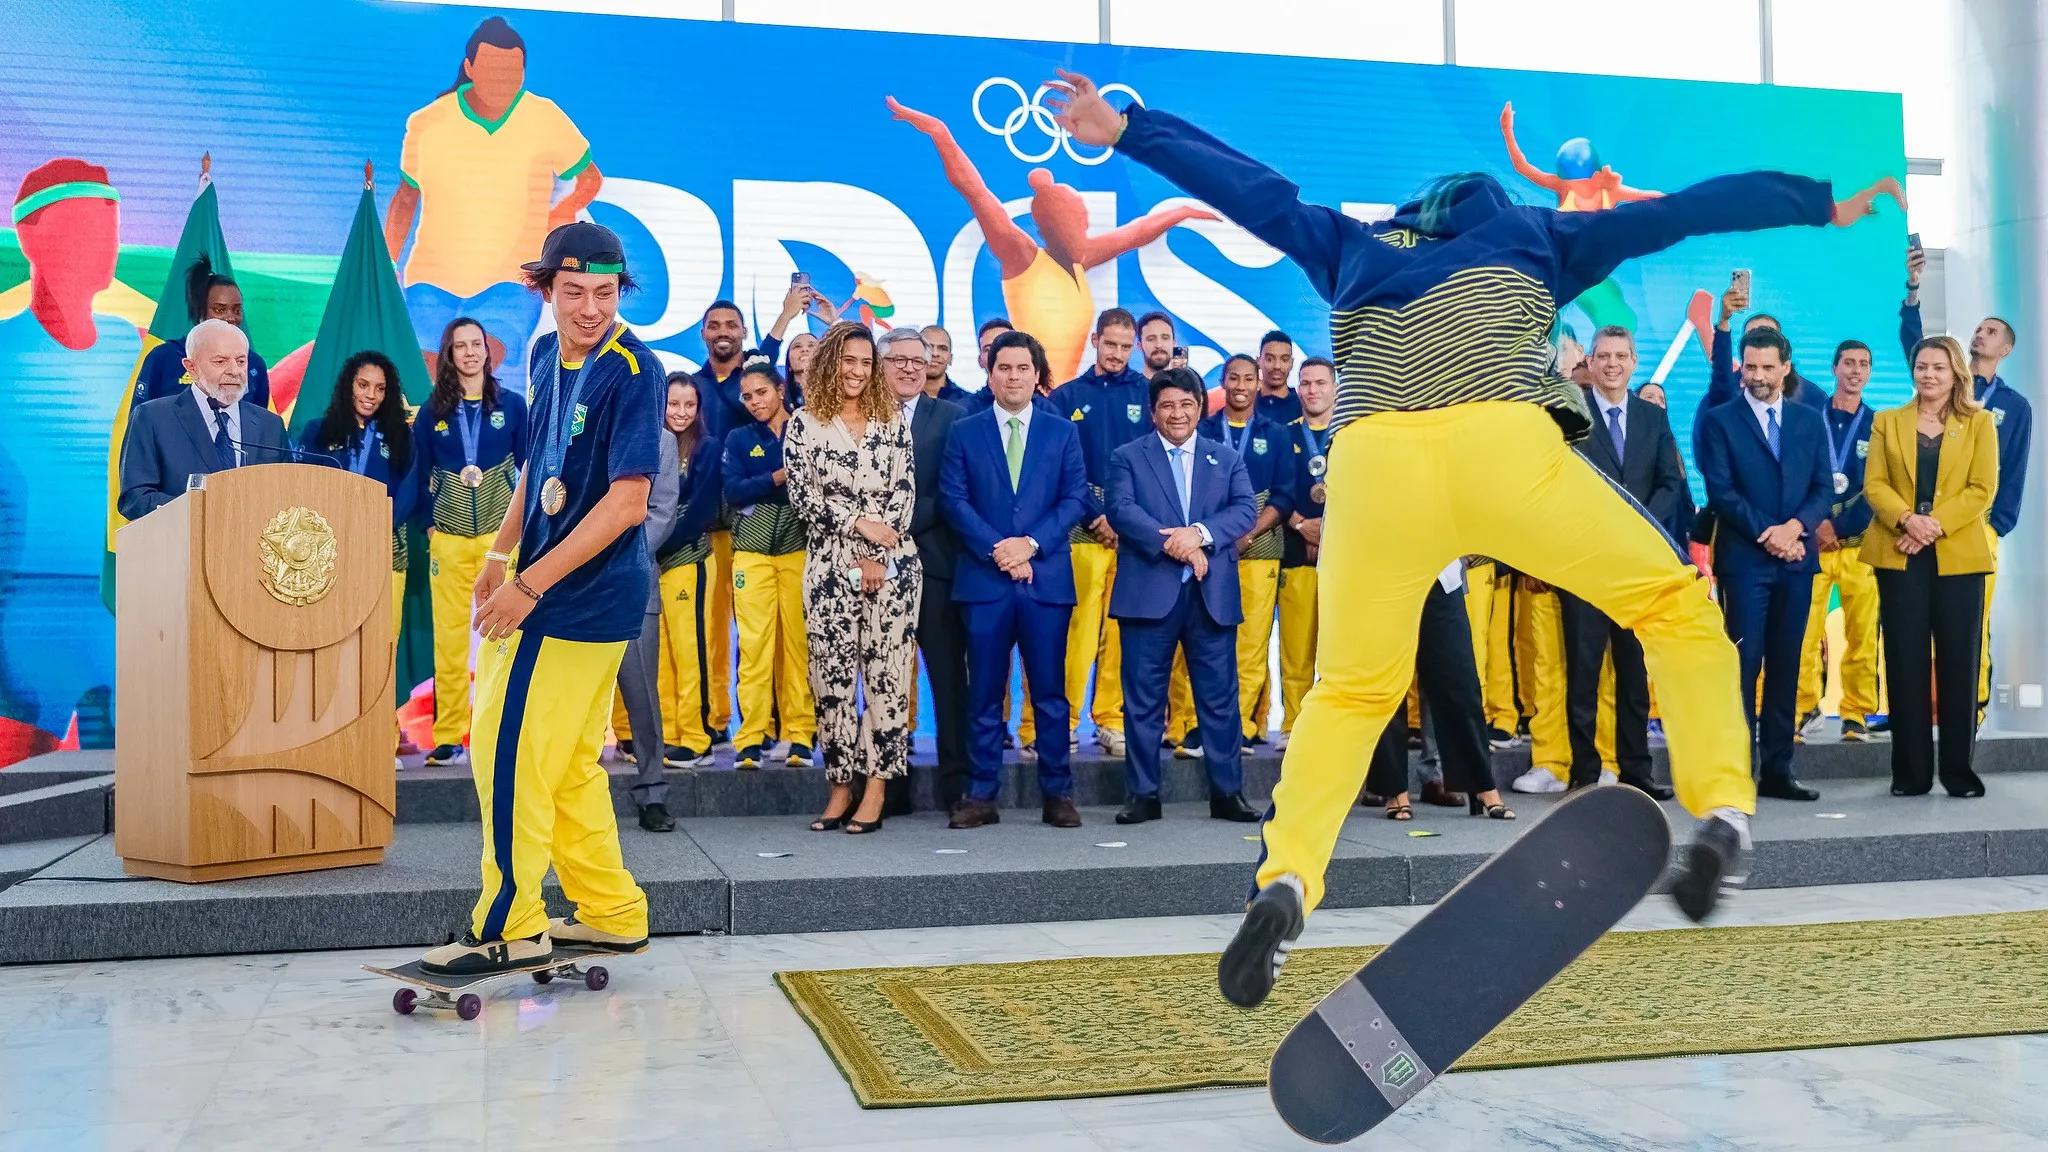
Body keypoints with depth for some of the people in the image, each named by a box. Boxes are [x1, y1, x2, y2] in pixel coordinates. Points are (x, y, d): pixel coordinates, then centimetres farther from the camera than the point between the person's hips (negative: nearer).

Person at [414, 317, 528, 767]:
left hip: (502, 532, -1)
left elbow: (529, 468, 6)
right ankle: (448, 735, 5)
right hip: (449, 538, 1)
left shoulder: (513, 404, 4)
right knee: (449, 635, 0)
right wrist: (428, 524, 2)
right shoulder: (432, 411, 6)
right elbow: (420, 476, 10)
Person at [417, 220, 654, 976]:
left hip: (581, 599, -8)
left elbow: (626, 501, -22)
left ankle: (509, 928, 10)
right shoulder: (546, 355, 8)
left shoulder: (633, 370, -17)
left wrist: (529, 585, -22)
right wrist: (501, 553, 11)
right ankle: (612, 914, 26)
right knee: (569, 765, 15)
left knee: (509, 757, -3)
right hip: (548, 591, 8)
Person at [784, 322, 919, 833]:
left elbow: (905, 489, 2)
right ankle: (840, 786, 10)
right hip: (831, 565, 0)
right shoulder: (804, 424, 6)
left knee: (887, 671, -2)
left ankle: (876, 789, 2)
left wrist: (878, 557, -8)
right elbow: (803, 496, -2)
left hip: (892, 562, 0)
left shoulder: (892, 419, 9)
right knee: (833, 675, 1)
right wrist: (859, 524, -13)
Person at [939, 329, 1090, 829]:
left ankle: (1058, 794, 12)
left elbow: (1075, 498, 3)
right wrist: (997, 550, -11)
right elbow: (953, 499, 0)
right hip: (983, 578, 0)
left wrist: (1031, 543, -10)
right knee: (984, 692, 4)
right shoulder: (964, 432, 9)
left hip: (1047, 577, 0)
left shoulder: (1062, 432, 11)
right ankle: (981, 795, 10)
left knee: (1050, 691, 4)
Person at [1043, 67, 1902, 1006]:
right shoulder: (1535, 238, 31)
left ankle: (1287, 880, -5)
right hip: (1504, 447, -1)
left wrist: (1123, 132, 38)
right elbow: (1683, 209, 35)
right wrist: (1821, 202, 45)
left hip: (1375, 464, 2)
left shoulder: (1350, 246, 33)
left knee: (1352, 687, 13)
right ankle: (1722, 814, 3)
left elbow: (1251, 186, 34)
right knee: (1675, 604, 16)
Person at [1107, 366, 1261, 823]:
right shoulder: (1128, 457, 9)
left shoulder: (1227, 458, 15)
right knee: (1143, 699, 1)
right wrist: (1171, 542, -18)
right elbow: (1121, 510, -6)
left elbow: (1246, 510, 1)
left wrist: (1199, 533, -16)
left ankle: (1227, 793, 12)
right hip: (1149, 593, -1)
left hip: (1213, 595, 2)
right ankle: (1142, 794, 9)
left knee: (1220, 696, 4)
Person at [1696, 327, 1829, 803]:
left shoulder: (1810, 421, 13)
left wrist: (1795, 526, -10)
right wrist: (1767, 533, -13)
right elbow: (1720, 491, -6)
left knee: (1785, 666, 7)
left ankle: (1777, 771, 12)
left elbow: (1824, 488, 8)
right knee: (1744, 663, -6)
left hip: (1796, 557, 4)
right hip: (1744, 559, -4)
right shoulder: (1720, 420, 2)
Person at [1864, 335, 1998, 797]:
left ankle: (1958, 769, 8)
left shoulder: (1980, 422, 8)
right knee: (1905, 662, 0)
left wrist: (1936, 525, -14)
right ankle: (1911, 771, 5)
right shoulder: (1887, 422, 12)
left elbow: (1982, 489, -1)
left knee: (1958, 662, 0)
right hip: (1899, 555, 1)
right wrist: (1906, 519, -15)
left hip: (1959, 555, -1)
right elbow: (1874, 484, 3)